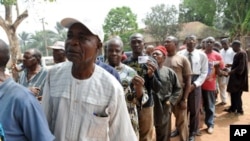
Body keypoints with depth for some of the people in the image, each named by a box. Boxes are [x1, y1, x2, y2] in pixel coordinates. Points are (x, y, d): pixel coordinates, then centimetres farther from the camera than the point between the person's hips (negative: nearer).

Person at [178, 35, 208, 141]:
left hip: (195, 83, 0)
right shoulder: (180, 54, -2)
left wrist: (194, 84, -12)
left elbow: (204, 72, -2)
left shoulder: (202, 55, -3)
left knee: (194, 109, 10)